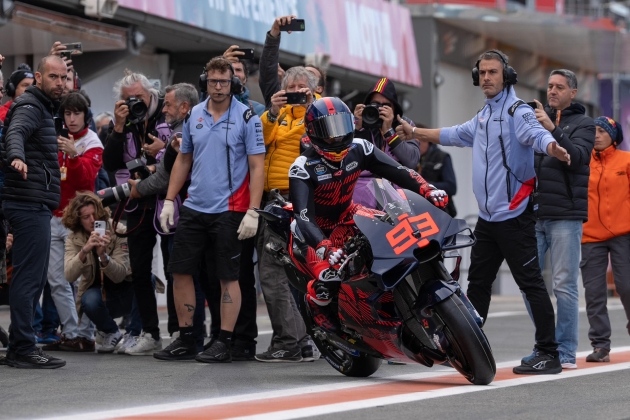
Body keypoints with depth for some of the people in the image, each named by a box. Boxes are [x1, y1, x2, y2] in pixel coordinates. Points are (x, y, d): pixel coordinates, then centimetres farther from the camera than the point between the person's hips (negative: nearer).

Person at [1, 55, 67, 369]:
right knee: (29, 277, -10)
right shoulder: (29, 107, -10)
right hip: (30, 204, -11)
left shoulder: (43, 108, 21)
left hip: (35, 205, 11)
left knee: (33, 278, 13)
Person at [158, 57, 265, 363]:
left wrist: (253, 212, -15)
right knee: (180, 271, 5)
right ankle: (186, 340, 16)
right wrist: (169, 201, 11)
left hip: (228, 211, -5)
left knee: (228, 277, -1)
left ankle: (224, 343, 5)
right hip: (193, 208, 5)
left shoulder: (246, 118, -5)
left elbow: (256, 166, -8)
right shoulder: (193, 115, 9)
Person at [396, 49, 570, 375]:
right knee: (477, 281, 16)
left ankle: (549, 354, -9)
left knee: (531, 282, -10)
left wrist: (552, 147, -53)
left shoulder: (516, 110, -11)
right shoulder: (484, 116, 18)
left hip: (514, 216, -9)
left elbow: (535, 134, -31)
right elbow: (455, 135, 34)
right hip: (488, 215, 9)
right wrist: (415, 133, 39)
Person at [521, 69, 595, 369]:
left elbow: (578, 157, -14)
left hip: (565, 215, -4)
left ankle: (565, 352, 0)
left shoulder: (582, 124, 4)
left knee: (564, 286, -5)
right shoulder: (537, 119, 16)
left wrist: (553, 130, -25)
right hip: (534, 215, 5)